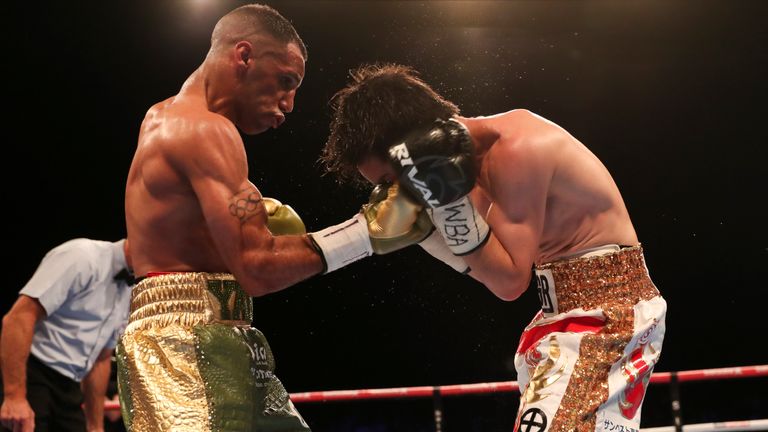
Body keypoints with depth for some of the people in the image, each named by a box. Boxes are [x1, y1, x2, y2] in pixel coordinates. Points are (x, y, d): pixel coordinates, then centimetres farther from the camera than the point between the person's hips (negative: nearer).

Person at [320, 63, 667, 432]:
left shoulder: (514, 149, -21)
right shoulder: (478, 151, 7)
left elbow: (509, 281, -21)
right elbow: (487, 266, 13)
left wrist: (447, 195, -26)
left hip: (606, 308, -10)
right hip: (569, 307, 10)